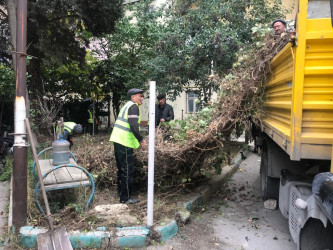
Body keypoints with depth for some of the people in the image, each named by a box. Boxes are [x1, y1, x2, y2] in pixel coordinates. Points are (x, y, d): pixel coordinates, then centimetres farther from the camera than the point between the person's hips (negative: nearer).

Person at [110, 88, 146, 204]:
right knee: (128, 171, -3)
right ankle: (125, 198, 5)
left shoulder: (127, 105, 21)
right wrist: (141, 140, -13)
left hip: (118, 140, 10)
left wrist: (138, 140, 22)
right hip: (125, 142, -10)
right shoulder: (134, 107, -10)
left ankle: (121, 193, 33)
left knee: (122, 169, 20)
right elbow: (134, 126, -23)